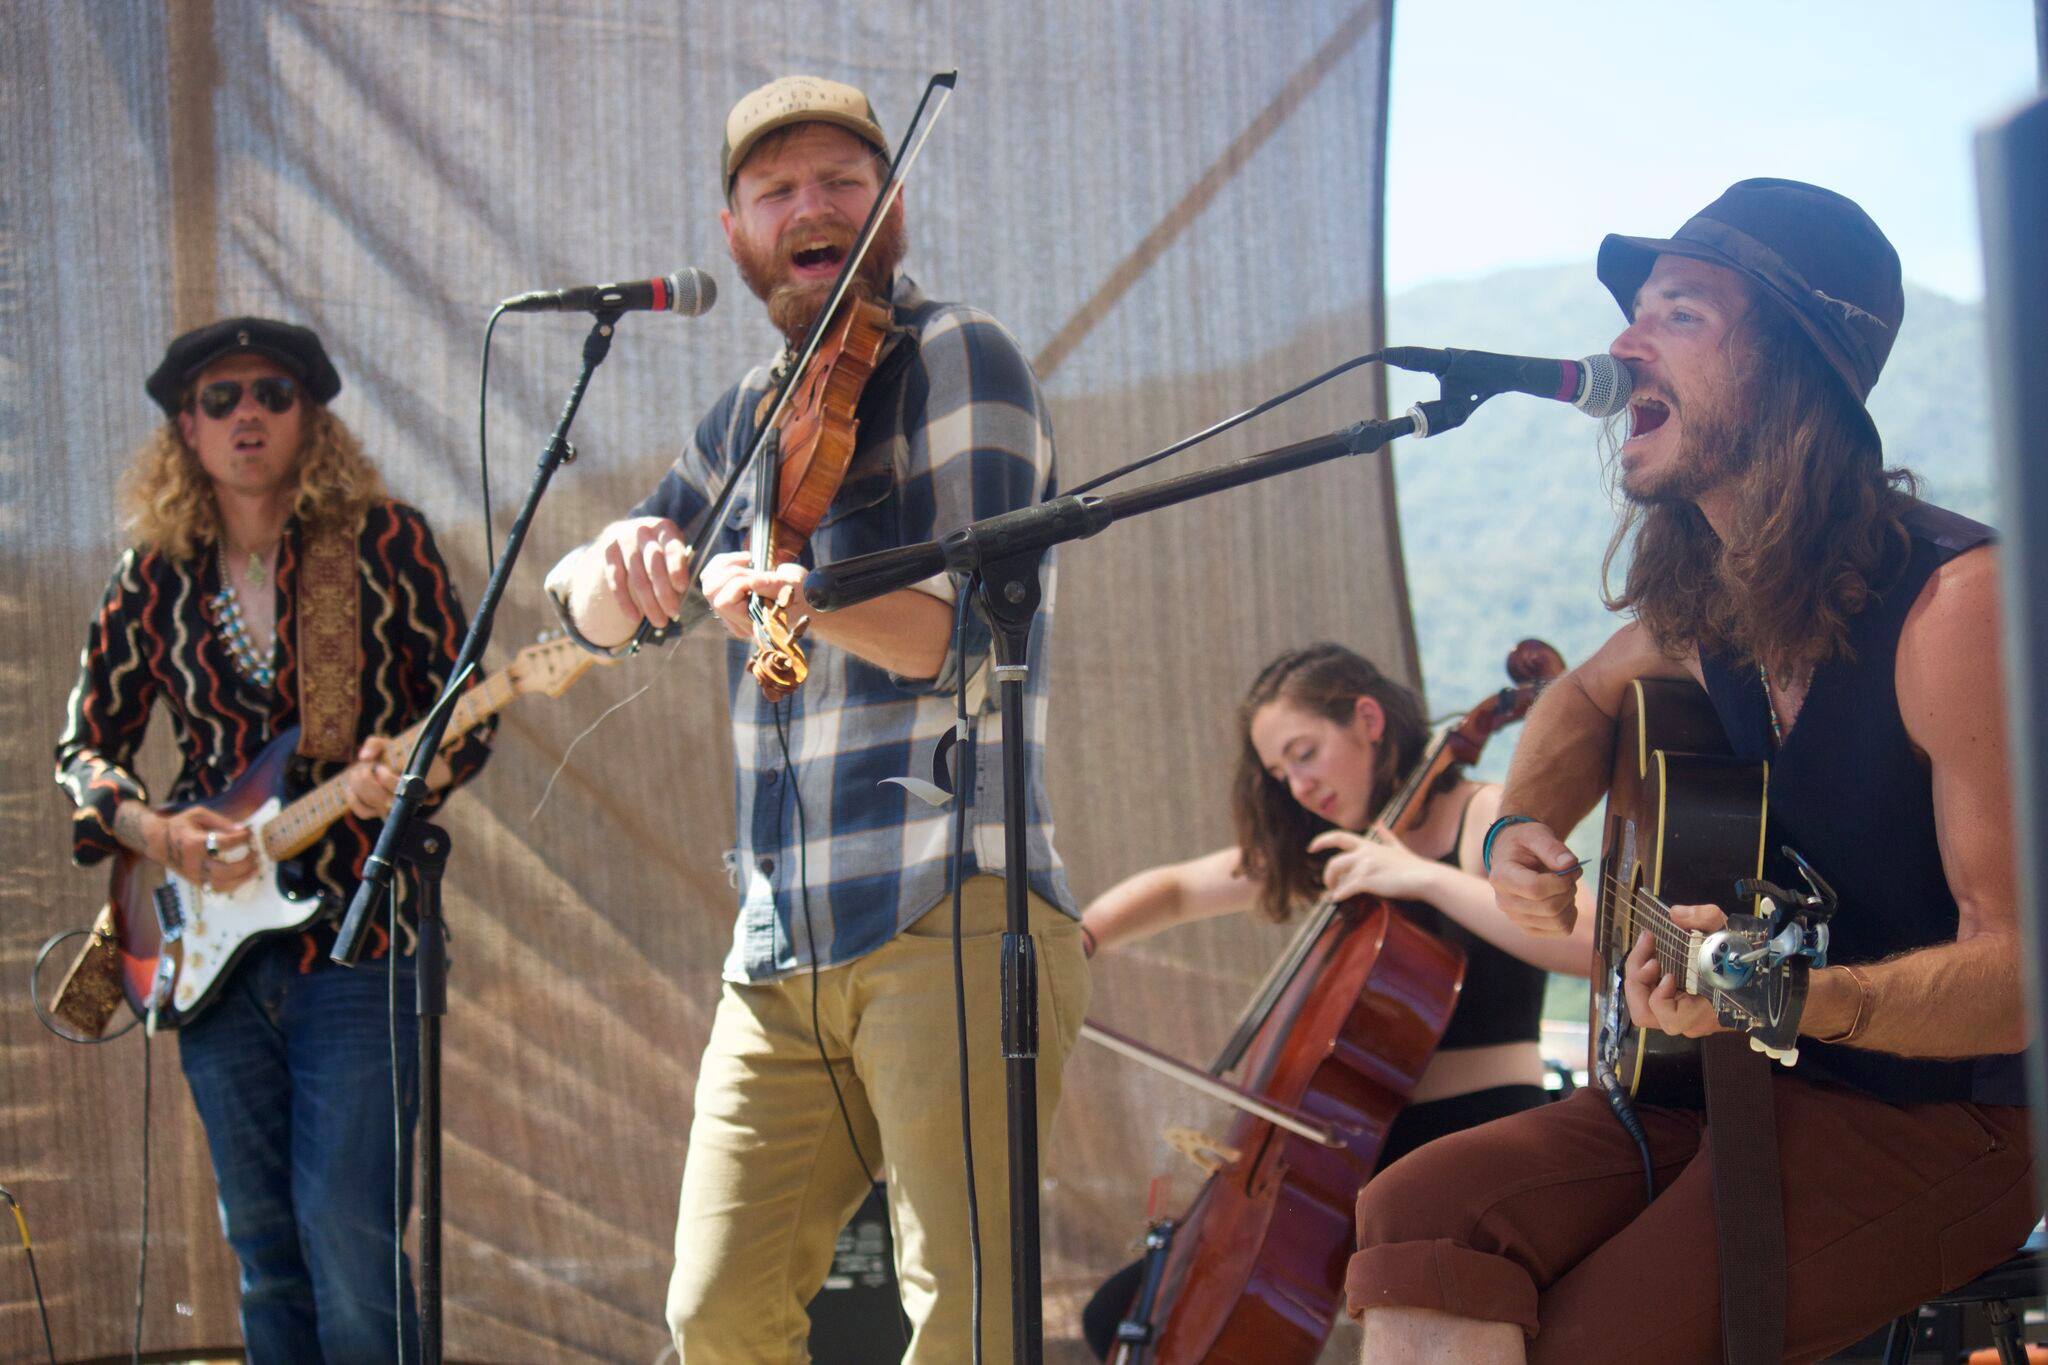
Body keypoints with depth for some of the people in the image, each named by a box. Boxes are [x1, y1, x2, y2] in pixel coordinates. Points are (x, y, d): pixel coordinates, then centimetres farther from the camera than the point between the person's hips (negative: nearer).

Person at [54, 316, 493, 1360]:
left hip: (356, 931, -4)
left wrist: (406, 773, -21)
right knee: (261, 1247, 10)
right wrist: (153, 831, -7)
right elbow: (85, 743, 13)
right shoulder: (156, 576, 8)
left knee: (347, 1243, -12)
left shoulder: (382, 542, 0)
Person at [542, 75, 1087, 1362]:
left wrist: (805, 597, -33)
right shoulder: (756, 411, 19)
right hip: (780, 946, 7)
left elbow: (967, 628, -14)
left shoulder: (959, 358, -2)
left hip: (951, 916, -7)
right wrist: (623, 562, -6)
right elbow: (592, 602, 19)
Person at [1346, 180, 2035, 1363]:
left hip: (1937, 1112, -7)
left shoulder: (1951, 601, -20)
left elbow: (2018, 964, -21)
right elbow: (1590, 695, 29)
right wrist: (1524, 829, 8)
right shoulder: (1704, 597, 4)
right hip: (1739, 1088, 7)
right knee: (1419, 1218, -14)